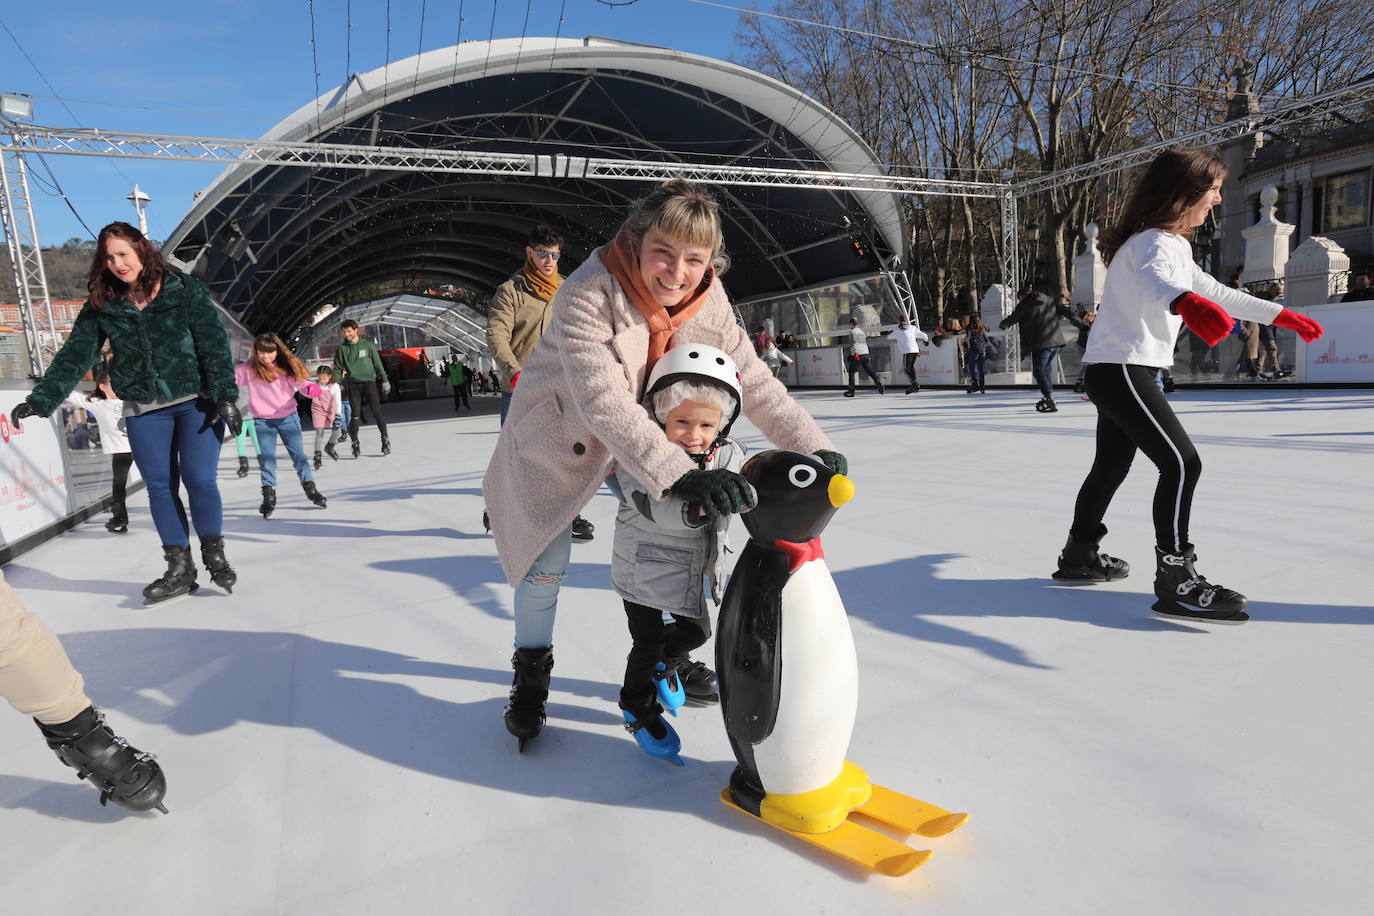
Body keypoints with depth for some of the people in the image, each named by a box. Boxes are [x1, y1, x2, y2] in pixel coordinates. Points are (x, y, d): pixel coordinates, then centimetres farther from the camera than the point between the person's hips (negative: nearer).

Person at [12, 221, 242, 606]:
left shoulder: (186, 290, -5)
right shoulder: (102, 305, 4)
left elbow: (214, 345, -9)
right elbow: (75, 355, 1)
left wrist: (225, 396, -16)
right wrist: (42, 397, -10)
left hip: (197, 401, -3)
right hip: (144, 411, 4)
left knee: (199, 480, -8)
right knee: (160, 486, 4)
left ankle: (215, 557, 11)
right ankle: (179, 570, 14)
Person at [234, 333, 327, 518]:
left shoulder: (287, 365, -1)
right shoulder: (248, 368, -5)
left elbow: (301, 382, -4)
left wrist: (311, 388, -26)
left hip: (288, 417, 1)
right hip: (262, 421, -1)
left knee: (298, 454, 6)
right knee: (267, 458, 0)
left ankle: (310, 489, 19)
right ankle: (269, 496, 9)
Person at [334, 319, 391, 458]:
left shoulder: (367, 345, 2)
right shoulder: (342, 348, 5)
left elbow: (378, 363, 6)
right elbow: (338, 368, 9)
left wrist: (384, 381, 5)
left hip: (369, 382, -1)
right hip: (353, 385, 1)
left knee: (377, 411, -7)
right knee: (355, 415, -1)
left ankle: (385, 439, 3)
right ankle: (355, 442, 12)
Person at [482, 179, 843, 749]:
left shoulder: (707, 301, -17)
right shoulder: (586, 295, -35)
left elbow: (753, 381, -13)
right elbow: (604, 402, -45)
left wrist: (811, 446, -24)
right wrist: (681, 475, -55)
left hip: (647, 430, 4)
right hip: (558, 430, -4)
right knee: (546, 559, 0)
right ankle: (530, 673, 25)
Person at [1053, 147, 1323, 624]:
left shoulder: (1176, 245, 17)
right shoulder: (1154, 242, -16)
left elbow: (1214, 292, 28)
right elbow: (1152, 280, -41)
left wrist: (1281, 315, 31)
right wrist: (1186, 302, -63)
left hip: (1118, 372, 11)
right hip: (1120, 369, -11)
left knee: (1112, 465, 17)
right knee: (1181, 463, -15)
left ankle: (1079, 554, 29)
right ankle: (1175, 582, -12)